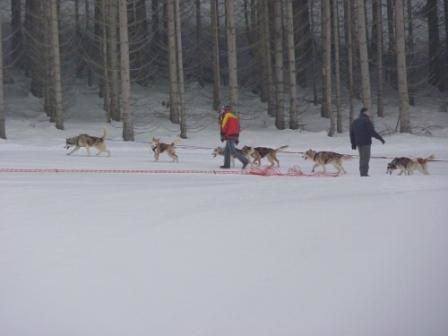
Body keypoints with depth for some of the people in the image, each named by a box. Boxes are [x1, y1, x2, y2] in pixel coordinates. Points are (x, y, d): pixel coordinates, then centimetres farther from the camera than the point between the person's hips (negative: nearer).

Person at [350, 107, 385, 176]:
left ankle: (362, 173, 15)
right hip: (366, 142, -7)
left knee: (362, 158, 15)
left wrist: (353, 143, 22)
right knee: (365, 158, -7)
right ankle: (364, 173, -12)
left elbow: (352, 133, 16)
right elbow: (372, 132, -16)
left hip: (358, 142, 7)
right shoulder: (367, 121, -11)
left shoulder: (355, 121, 13)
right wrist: (381, 138, -11)